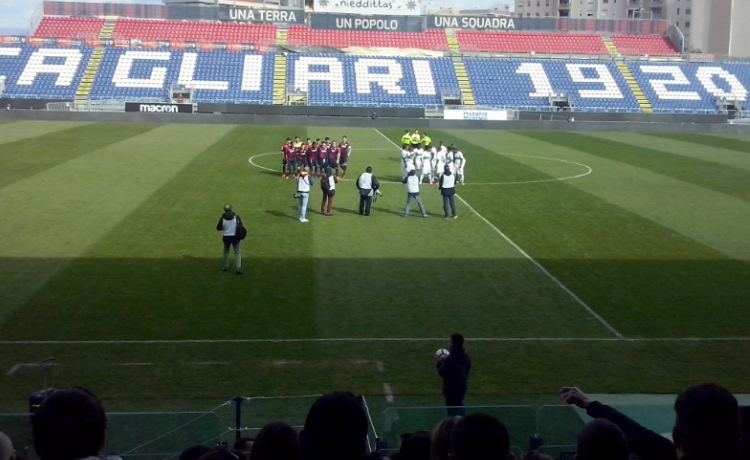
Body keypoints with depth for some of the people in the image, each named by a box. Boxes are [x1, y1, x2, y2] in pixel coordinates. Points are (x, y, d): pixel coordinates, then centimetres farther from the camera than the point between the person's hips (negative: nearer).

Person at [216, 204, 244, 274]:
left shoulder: (222, 218, -8)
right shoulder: (236, 217, -6)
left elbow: (218, 228, -1)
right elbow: (241, 226, -4)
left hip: (226, 237, 1)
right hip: (235, 237, -1)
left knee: (226, 252, 22)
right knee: (237, 252, 2)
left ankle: (225, 266, 27)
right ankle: (238, 268, -12)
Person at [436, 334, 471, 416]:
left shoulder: (450, 359, -30)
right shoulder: (466, 355, -3)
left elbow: (442, 373, -21)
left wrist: (439, 363, -2)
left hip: (452, 389, -8)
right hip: (462, 387, 8)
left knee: (453, 411, 4)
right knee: (459, 409, 26)